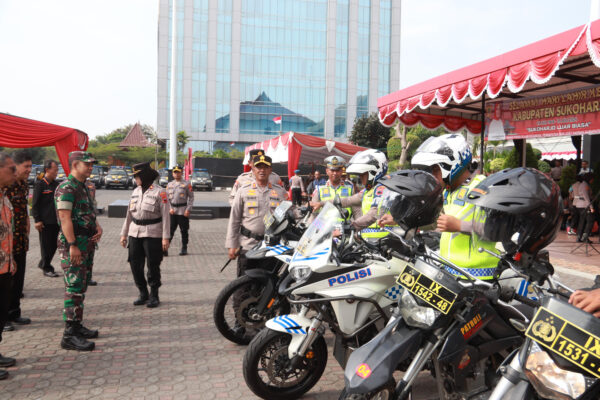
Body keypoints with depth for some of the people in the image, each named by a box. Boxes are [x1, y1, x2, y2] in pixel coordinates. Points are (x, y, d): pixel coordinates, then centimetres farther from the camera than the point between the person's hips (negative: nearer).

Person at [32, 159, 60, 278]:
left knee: (54, 245, 11)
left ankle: (43, 263, 29)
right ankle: (47, 268, 13)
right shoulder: (40, 184, -7)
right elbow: (35, 204, -9)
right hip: (45, 222, -6)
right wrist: (37, 220, -13)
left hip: (56, 220, 6)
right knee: (46, 245, 2)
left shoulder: (56, 184, 12)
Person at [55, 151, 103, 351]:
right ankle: (70, 335, -5)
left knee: (81, 287, 15)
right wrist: (72, 245, -24)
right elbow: (65, 218, -20)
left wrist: (98, 227, 4)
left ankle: (77, 325, 26)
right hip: (73, 244, -10)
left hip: (87, 243, 10)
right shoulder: (66, 188, -14)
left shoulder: (83, 187, 17)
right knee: (74, 288, -9)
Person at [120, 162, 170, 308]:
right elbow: (129, 214, 16)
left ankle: (154, 296, 14)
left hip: (153, 234, -6)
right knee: (135, 265, 6)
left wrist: (166, 237, -14)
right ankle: (143, 294, 21)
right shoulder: (136, 191, 11)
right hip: (135, 233, 6)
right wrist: (124, 234, 13)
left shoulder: (159, 192, -7)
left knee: (153, 266, 0)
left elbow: (165, 216, -9)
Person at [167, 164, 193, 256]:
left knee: (184, 231, 4)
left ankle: (184, 248, 14)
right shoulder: (169, 184, 11)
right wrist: (169, 208, -2)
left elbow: (191, 197, -2)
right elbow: (166, 198, 12)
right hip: (172, 211, 3)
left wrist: (188, 210, -11)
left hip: (183, 211, -3)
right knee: (170, 230, 0)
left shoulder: (186, 184, -1)